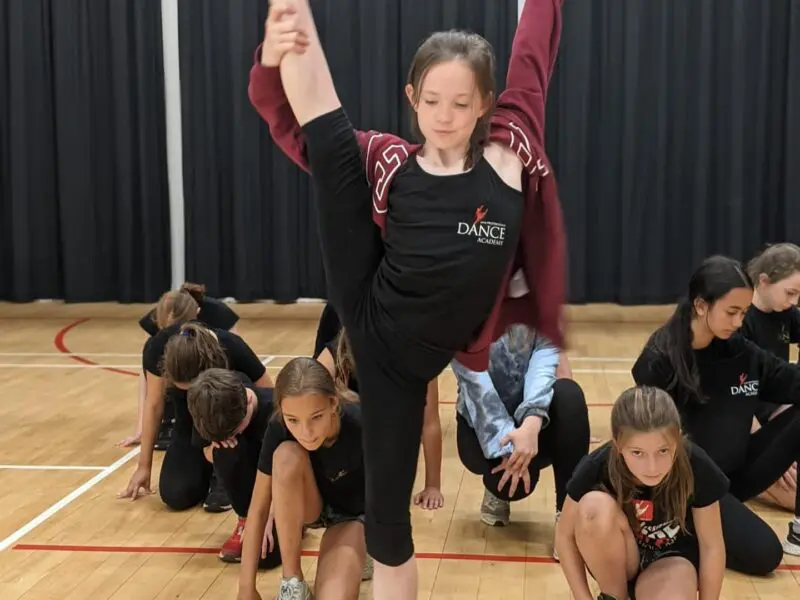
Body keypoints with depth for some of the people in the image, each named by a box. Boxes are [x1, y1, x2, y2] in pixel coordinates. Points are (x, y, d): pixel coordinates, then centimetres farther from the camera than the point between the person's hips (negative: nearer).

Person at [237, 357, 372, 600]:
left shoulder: (361, 426, -32)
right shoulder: (279, 429, -27)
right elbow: (258, 508, -21)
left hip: (352, 514, -2)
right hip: (308, 507, 2)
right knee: (287, 455, -33)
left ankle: (356, 557, 8)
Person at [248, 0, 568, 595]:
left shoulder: (508, 151, -3)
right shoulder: (389, 163, -2)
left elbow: (534, 50, 3)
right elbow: (290, 120, -2)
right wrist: (275, 58, -20)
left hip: (409, 359, 0)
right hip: (366, 320, 0)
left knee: (389, 503, 12)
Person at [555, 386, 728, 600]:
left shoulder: (696, 468, -27)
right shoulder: (597, 467, -27)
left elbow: (712, 546, -12)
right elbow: (565, 535, -12)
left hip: (670, 557, -1)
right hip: (617, 559, 1)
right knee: (594, 507, -33)